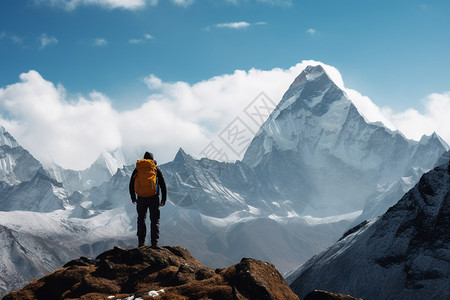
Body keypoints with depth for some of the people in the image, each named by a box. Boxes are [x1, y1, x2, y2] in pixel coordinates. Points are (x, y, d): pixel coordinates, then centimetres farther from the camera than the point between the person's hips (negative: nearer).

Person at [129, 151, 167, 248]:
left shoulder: (137, 169, 11)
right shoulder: (156, 169, 7)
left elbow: (131, 185, 16)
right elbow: (163, 185, 5)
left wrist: (133, 197, 27)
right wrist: (163, 199, 11)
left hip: (141, 198, 1)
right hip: (153, 198, -1)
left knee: (141, 219, 13)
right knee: (155, 220, 6)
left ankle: (141, 242, 9)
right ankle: (154, 242, 1)